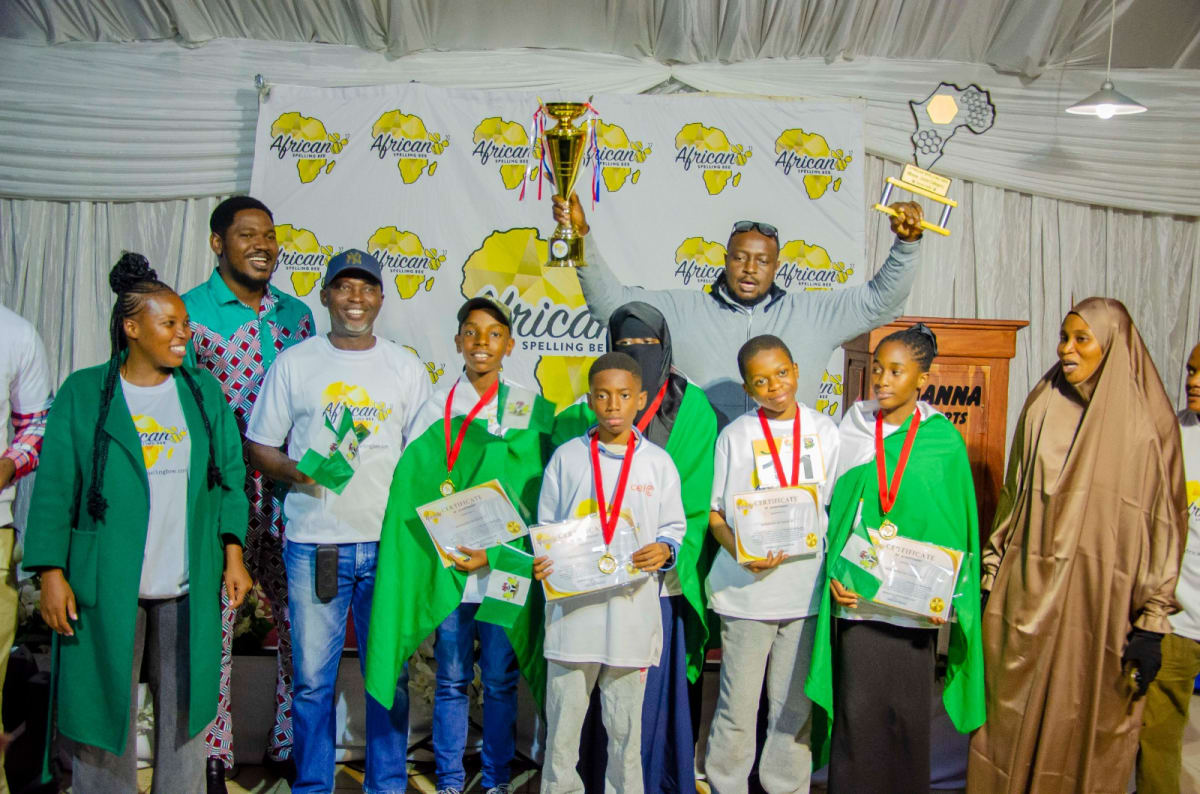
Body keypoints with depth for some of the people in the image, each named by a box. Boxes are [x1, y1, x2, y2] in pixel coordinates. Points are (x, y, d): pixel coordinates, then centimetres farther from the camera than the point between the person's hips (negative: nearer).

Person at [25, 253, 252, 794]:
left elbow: (230, 477, 7)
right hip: (106, 586, -2)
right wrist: (52, 572, -8)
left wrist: (233, 557, 2)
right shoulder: (83, 393, -1)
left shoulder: (203, 390, 7)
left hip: (189, 587, 3)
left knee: (184, 709, 11)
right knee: (104, 706, 7)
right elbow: (55, 488, -3)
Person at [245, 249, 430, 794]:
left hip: (389, 543, 1)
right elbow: (259, 446, 8)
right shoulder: (294, 363, 7)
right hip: (313, 543, 0)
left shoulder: (405, 367, 10)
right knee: (312, 679, 6)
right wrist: (294, 469, -13)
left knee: (390, 675, 7)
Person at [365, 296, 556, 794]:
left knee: (500, 680, 8)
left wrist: (496, 551, -12)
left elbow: (536, 495, -1)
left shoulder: (529, 409, 3)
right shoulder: (437, 406, 6)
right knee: (452, 679, 9)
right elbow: (412, 484, 4)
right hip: (447, 566, 1)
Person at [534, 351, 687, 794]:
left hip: (631, 609, 0)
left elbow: (674, 527, 8)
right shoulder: (566, 458, 2)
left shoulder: (658, 462, 3)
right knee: (562, 721, 8)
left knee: (625, 725, 12)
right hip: (572, 607, 0)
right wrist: (542, 563, -11)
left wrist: (664, 550, -13)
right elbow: (546, 528, 8)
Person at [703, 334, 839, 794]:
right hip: (746, 588, -2)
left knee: (795, 705, 11)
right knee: (738, 706, 4)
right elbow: (715, 513, 2)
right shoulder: (735, 435, 2)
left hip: (806, 588, 2)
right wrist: (740, 552, -16)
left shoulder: (825, 432, 7)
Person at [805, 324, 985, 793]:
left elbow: (956, 525, 2)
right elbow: (834, 510, 5)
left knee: (907, 707, 7)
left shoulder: (943, 441, 0)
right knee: (857, 706, 4)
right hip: (856, 596, 1)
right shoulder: (853, 432, 4)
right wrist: (834, 574, -7)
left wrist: (947, 595, -8)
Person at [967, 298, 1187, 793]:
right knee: (1011, 728, 8)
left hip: (1102, 605, -2)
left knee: (1089, 734, 7)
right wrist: (988, 582, 8)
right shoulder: (1040, 409, 6)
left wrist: (1151, 623, -7)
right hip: (1028, 597, 3)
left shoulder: (1147, 424, -3)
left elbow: (1165, 524, -3)